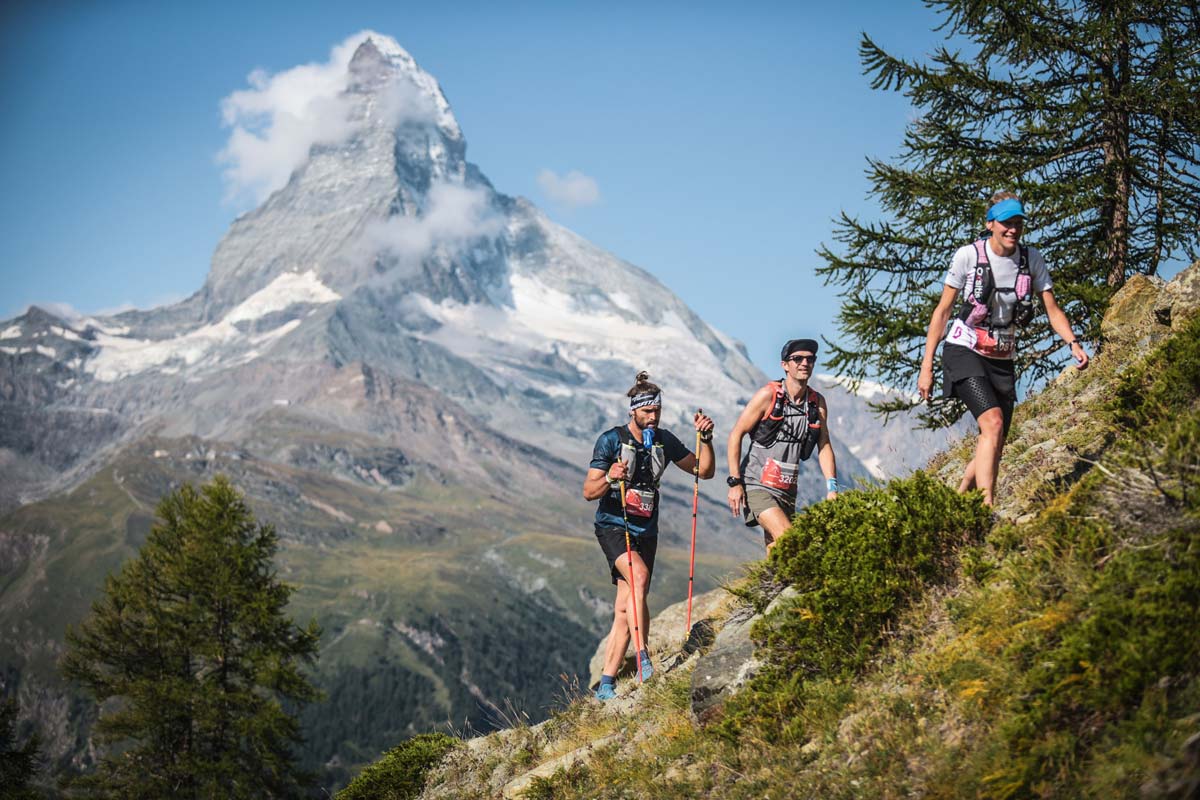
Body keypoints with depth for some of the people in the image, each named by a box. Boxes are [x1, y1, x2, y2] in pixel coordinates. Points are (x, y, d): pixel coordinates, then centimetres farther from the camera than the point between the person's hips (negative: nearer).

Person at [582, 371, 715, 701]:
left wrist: (706, 438, -8)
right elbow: (588, 492, -10)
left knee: (624, 612, 1)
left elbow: (705, 471, 8)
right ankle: (643, 658, -28)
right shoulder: (611, 439, -9)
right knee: (639, 576, -32)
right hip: (613, 527, -4)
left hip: (646, 531, 4)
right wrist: (609, 478, -31)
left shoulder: (664, 440, 4)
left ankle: (606, 684, 6)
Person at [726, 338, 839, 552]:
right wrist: (735, 482, -12)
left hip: (787, 491, 5)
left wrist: (832, 488, -6)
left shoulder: (817, 402, 4)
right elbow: (736, 434, -7)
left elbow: (824, 447, 6)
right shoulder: (768, 395, -11)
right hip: (757, 486, -5)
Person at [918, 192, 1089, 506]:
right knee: (993, 423, -26)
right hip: (964, 353, -5)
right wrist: (926, 367, -7)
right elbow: (942, 311, -5)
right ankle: (987, 508, -31)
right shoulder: (968, 255, -10)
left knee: (995, 446, 5)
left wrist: (1073, 343, -16)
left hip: (1002, 361, 5)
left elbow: (1052, 310, 3)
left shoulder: (1032, 259, 0)